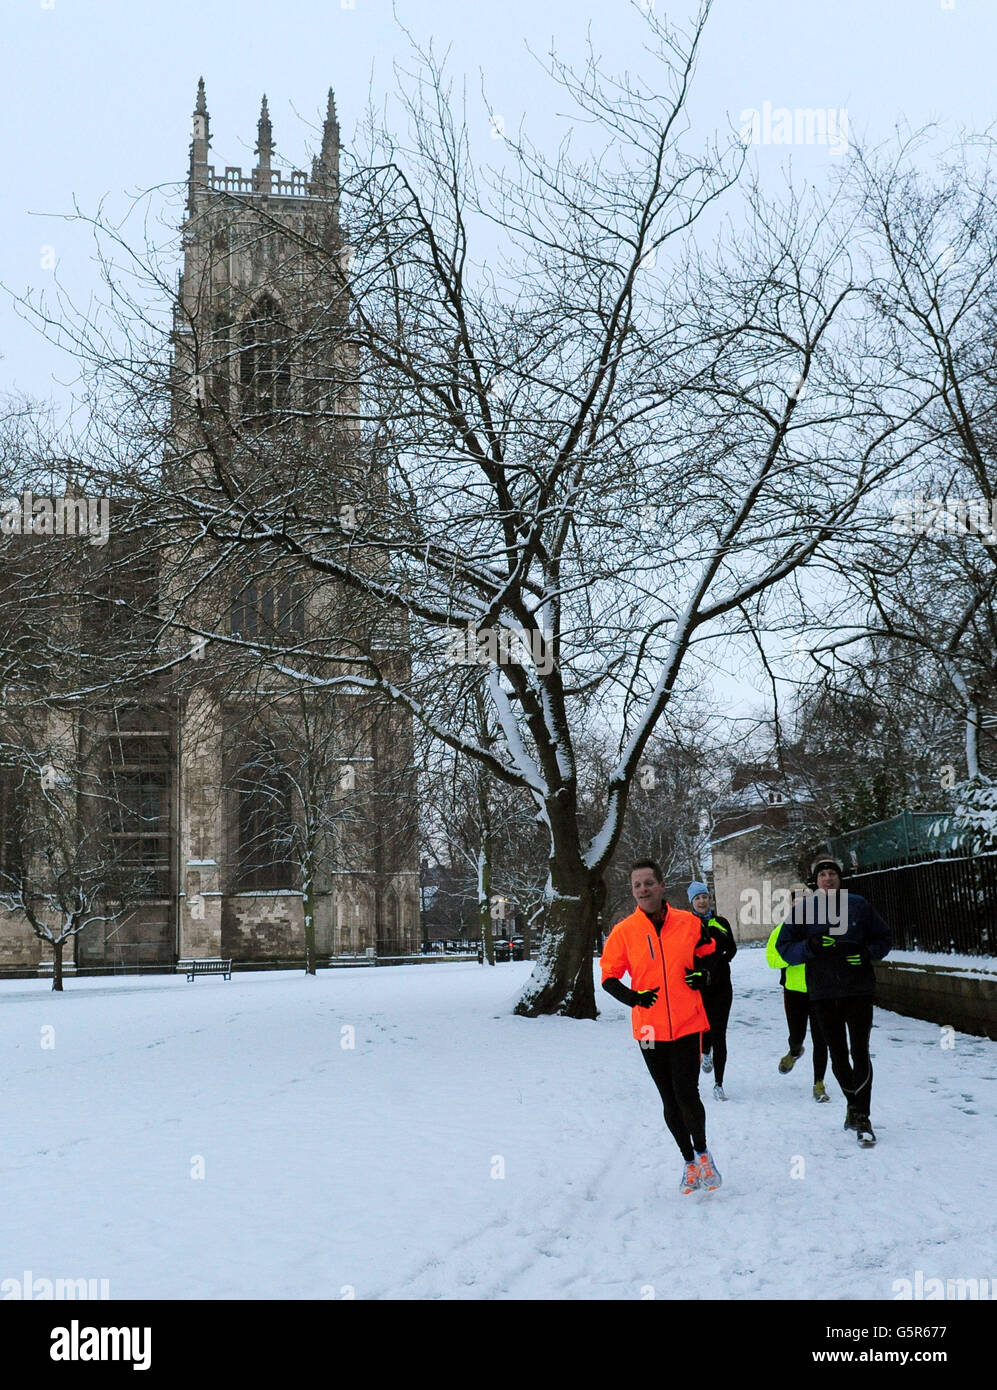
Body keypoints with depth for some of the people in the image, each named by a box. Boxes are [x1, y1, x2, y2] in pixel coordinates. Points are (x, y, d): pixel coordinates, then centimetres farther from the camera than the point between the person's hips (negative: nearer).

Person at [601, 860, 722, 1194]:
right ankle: (689, 1161, 29)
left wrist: (704, 973, -1)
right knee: (670, 1101, 10)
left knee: (687, 1095, -10)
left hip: (687, 1025, -1)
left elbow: (708, 952, 18)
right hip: (649, 1028, 1)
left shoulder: (689, 923, -1)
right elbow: (608, 976, 2)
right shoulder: (623, 931, -3)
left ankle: (702, 1151, 17)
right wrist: (633, 997, -15)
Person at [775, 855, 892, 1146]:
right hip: (823, 994, 1)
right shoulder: (802, 909, 1)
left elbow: (884, 939, 9)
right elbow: (783, 948, 1)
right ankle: (853, 1103, 32)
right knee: (838, 1054, 10)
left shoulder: (858, 905, 2)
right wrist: (811, 946, -17)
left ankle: (862, 1117, -1)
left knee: (860, 1053, -7)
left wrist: (866, 953, -11)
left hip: (859, 990, -1)